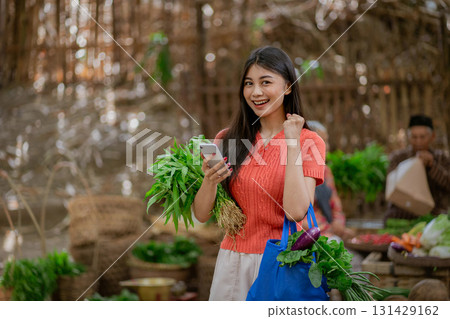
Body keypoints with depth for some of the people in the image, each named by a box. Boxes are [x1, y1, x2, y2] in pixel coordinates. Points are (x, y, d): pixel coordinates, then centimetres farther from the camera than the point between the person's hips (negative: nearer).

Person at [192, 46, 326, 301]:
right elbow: (202, 215, 2)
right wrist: (210, 181, -19)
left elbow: (296, 211, -20)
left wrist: (291, 143, -16)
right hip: (233, 260, 3)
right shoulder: (227, 139, 4)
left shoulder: (309, 143, -5)